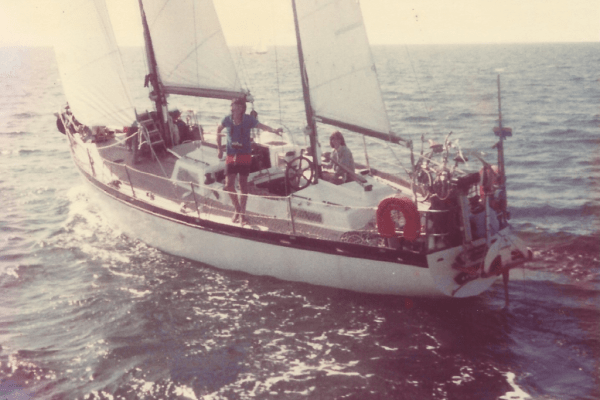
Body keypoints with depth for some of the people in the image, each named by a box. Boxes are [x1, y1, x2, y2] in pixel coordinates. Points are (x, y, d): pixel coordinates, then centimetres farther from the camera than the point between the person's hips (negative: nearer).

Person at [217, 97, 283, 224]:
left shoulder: (248, 120, -9)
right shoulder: (227, 120, -5)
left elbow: (262, 126, -19)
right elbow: (218, 130, 13)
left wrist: (274, 130, -40)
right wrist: (219, 148, 11)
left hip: (244, 156, -1)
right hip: (231, 156, 1)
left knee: (243, 184, 3)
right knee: (229, 184, -6)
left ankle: (242, 213, 16)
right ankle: (237, 209, 18)